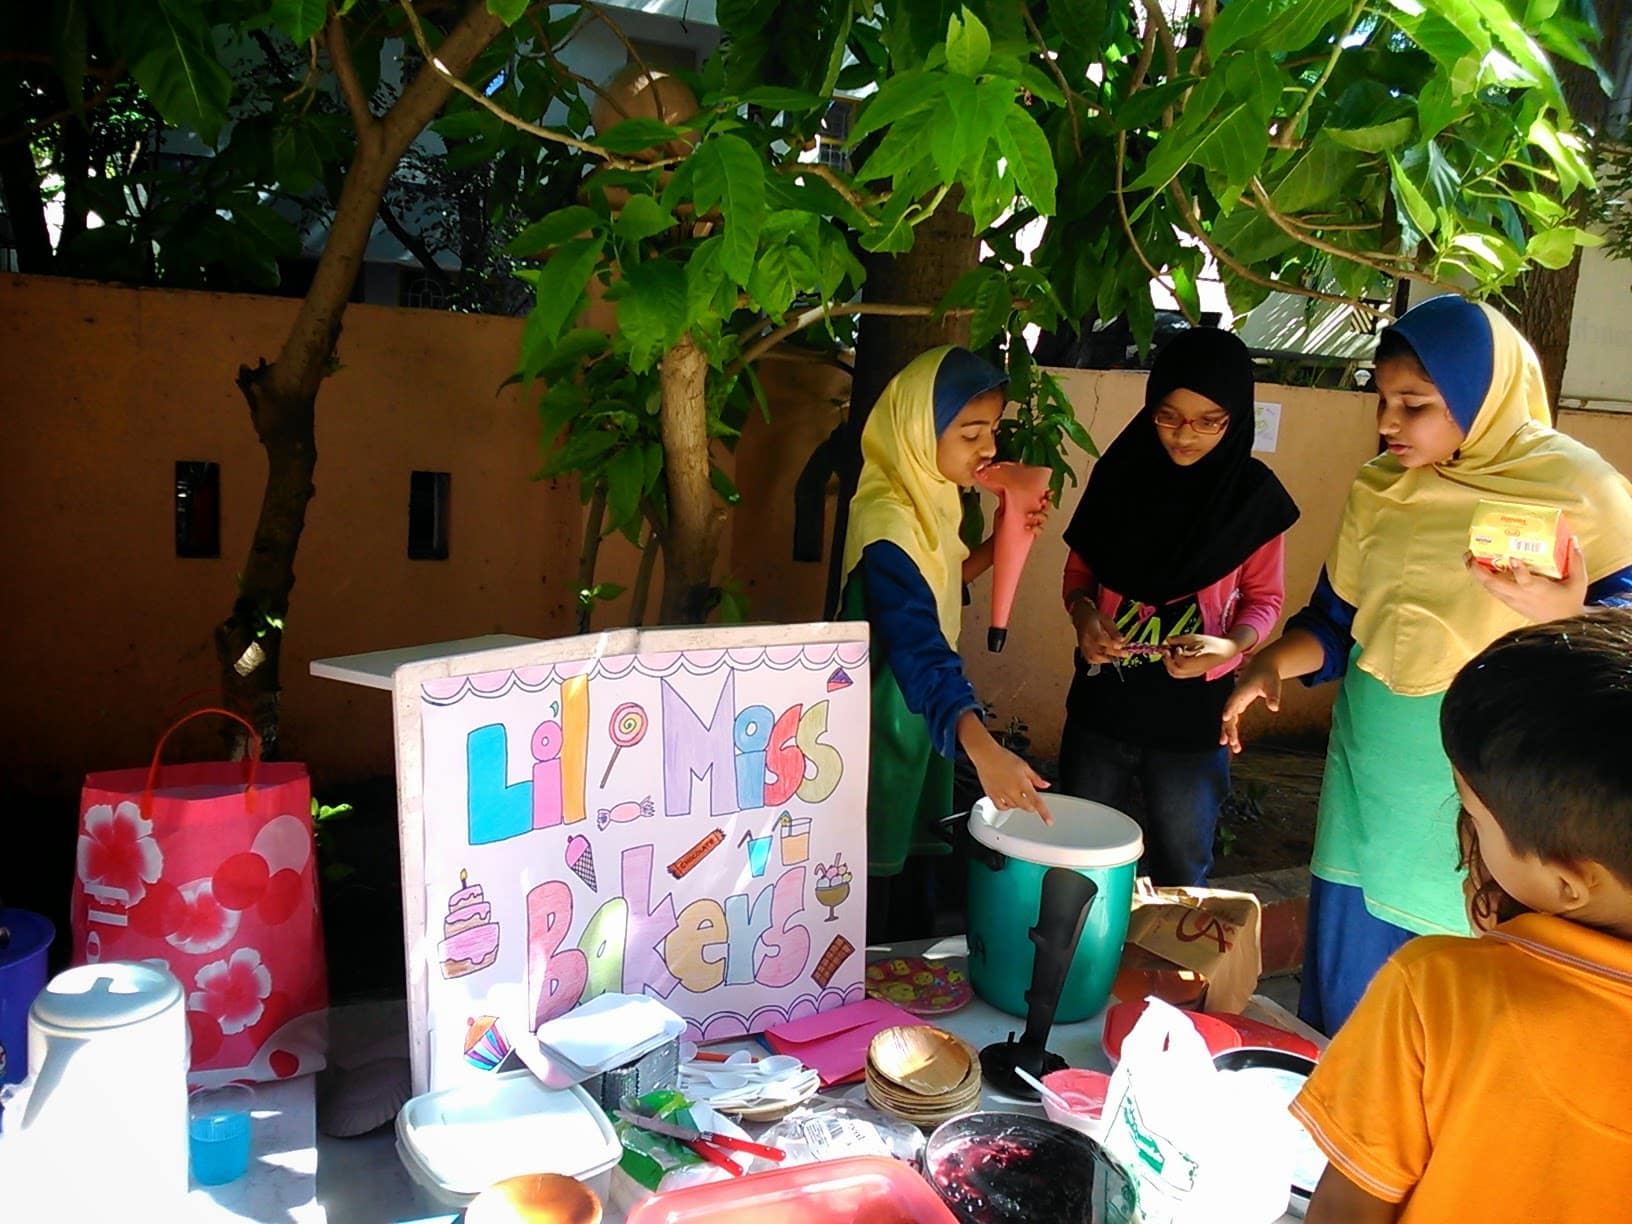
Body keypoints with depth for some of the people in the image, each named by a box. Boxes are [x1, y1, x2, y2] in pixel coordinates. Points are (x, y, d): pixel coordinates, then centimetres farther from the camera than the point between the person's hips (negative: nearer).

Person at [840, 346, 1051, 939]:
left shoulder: (931, 497, 1)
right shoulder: (887, 523, -28)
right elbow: (918, 649, -40)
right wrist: (982, 746, -51)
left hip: (923, 710, 9)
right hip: (882, 717, -9)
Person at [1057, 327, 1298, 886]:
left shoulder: (1254, 495, -6)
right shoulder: (1121, 473, -2)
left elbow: (1264, 598, 2)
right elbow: (1079, 568, 8)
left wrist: (1231, 644, -19)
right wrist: (1083, 613, -14)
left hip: (1192, 712, -1)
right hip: (1101, 700, 2)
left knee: (1180, 870, 13)